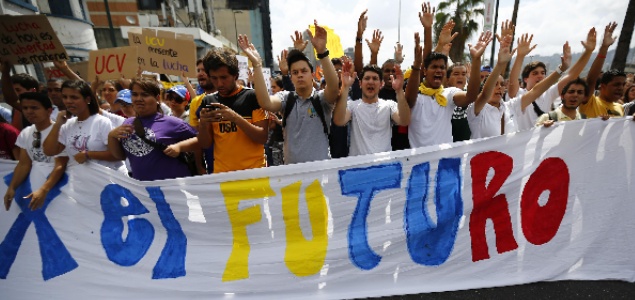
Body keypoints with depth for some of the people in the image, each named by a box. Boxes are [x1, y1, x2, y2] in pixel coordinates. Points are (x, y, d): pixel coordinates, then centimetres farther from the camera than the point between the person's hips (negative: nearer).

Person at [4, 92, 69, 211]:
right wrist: (11, 187, -8)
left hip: (56, 183, -6)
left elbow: (60, 166, -21)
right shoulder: (25, 133, 5)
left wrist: (44, 190, -30)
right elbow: (24, 164, 4)